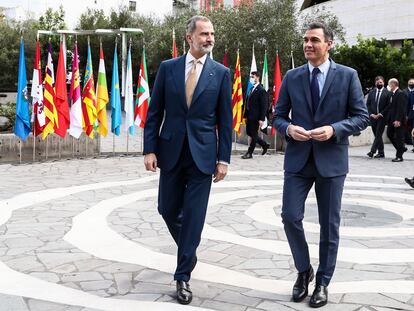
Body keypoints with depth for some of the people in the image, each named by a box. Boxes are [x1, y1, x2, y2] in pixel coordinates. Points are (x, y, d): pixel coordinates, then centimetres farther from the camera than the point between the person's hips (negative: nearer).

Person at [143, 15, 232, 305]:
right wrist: (150, 149, -4)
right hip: (172, 150, 2)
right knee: (168, 209, 11)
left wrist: (223, 158, -5)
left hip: (203, 153, -2)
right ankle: (188, 251, 40)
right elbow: (154, 112, 3)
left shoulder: (221, 72, 0)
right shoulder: (168, 68, 3)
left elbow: (225, 120, 0)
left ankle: (183, 276, 10)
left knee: (194, 216, -1)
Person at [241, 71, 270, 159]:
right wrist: (246, 115, 12)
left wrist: (262, 119, -19)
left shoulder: (261, 90, -11)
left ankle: (249, 153, 10)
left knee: (253, 134, 0)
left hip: (256, 117, -9)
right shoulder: (251, 90, 14)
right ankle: (264, 145, 29)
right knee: (249, 133, 14)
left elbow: (264, 106, -15)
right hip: (250, 116, 9)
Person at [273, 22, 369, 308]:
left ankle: (323, 282, 22)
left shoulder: (348, 76, -1)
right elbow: (278, 115, 9)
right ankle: (304, 270, 21)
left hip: (331, 160, -1)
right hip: (298, 159, 2)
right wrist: (288, 128, -13)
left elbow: (361, 117, -2)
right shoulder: (292, 77, 5)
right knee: (290, 217, -4)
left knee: (329, 225, 6)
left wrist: (334, 129, -18)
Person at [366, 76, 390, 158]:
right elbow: (368, 104, 9)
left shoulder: (387, 92, -2)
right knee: (377, 135, 8)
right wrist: (371, 114, -3)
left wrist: (380, 114, -12)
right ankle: (381, 152, 15)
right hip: (373, 117, 4)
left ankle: (372, 151, -14)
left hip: (382, 117, -4)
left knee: (378, 135, -9)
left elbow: (388, 106, -7)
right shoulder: (371, 92, 10)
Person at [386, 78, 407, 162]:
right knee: (389, 134, 13)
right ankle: (402, 148, 29)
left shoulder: (401, 94, -15)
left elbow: (401, 108, -20)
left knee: (399, 137, -2)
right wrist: (389, 119, 13)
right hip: (392, 119, 9)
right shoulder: (392, 94, 13)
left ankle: (399, 156, 5)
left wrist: (398, 120, -24)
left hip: (398, 120, -9)